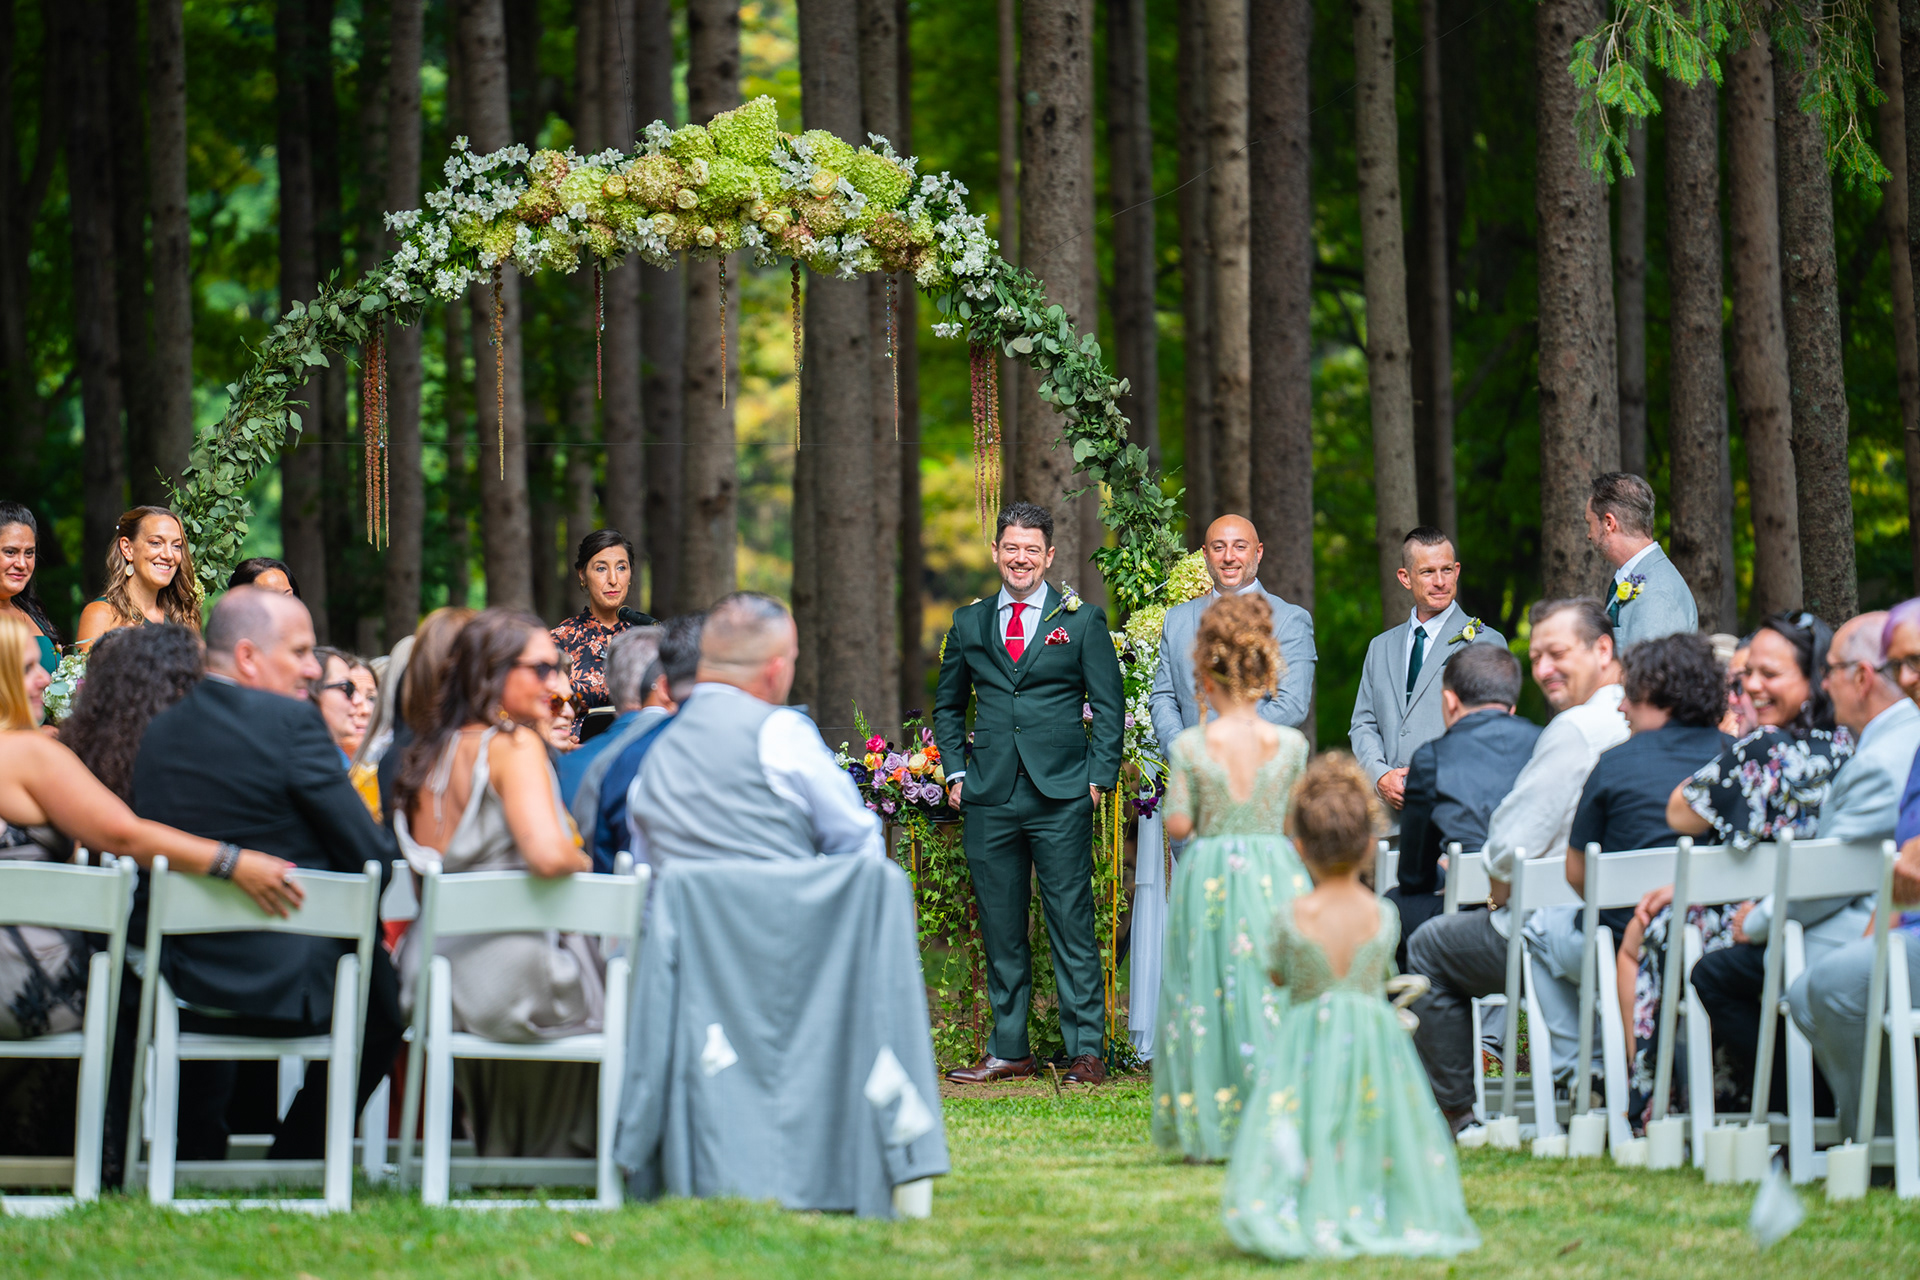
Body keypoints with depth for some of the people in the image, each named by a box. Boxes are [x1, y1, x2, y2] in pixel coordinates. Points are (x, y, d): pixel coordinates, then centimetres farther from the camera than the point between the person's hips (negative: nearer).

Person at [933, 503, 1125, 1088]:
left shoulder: (1082, 621, 4)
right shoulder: (968, 623, 12)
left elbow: (1109, 706, 4)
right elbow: (948, 705, 22)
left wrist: (1098, 776, -4)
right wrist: (956, 771, 10)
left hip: (1061, 798, -3)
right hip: (989, 798, 3)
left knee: (1072, 925, -3)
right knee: (1000, 929, 7)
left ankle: (1086, 1051, 1)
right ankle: (1009, 1050, 14)